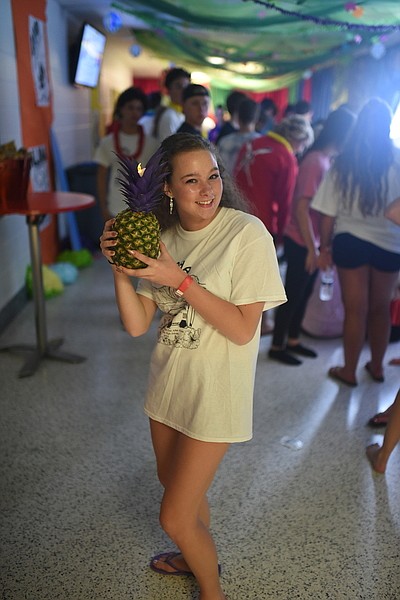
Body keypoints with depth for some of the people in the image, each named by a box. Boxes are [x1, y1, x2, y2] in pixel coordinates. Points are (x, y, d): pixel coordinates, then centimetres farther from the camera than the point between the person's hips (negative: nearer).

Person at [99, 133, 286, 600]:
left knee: (175, 516, 3)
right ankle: (197, 555, 56)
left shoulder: (247, 233, -18)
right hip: (168, 381, 7)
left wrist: (180, 280, -27)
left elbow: (242, 329, -21)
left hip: (215, 391, -6)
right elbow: (137, 324, -5)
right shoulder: (163, 239, 0)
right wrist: (119, 268, -19)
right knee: (173, 481, 27)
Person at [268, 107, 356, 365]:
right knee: (292, 295, 4)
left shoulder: (328, 160, 6)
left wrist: (319, 245, 6)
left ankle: (293, 340, 32)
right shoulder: (315, 162, -20)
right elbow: (302, 208, -21)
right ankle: (277, 346, 19)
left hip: (313, 241, 8)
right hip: (301, 244, -8)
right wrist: (312, 249, -18)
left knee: (305, 293, 17)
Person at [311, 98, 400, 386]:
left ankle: (349, 371, 22)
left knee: (355, 309, 11)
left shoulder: (344, 163, -6)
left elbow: (329, 214, -5)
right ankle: (377, 366, 33)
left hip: (350, 241, 0)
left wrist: (325, 247, 5)